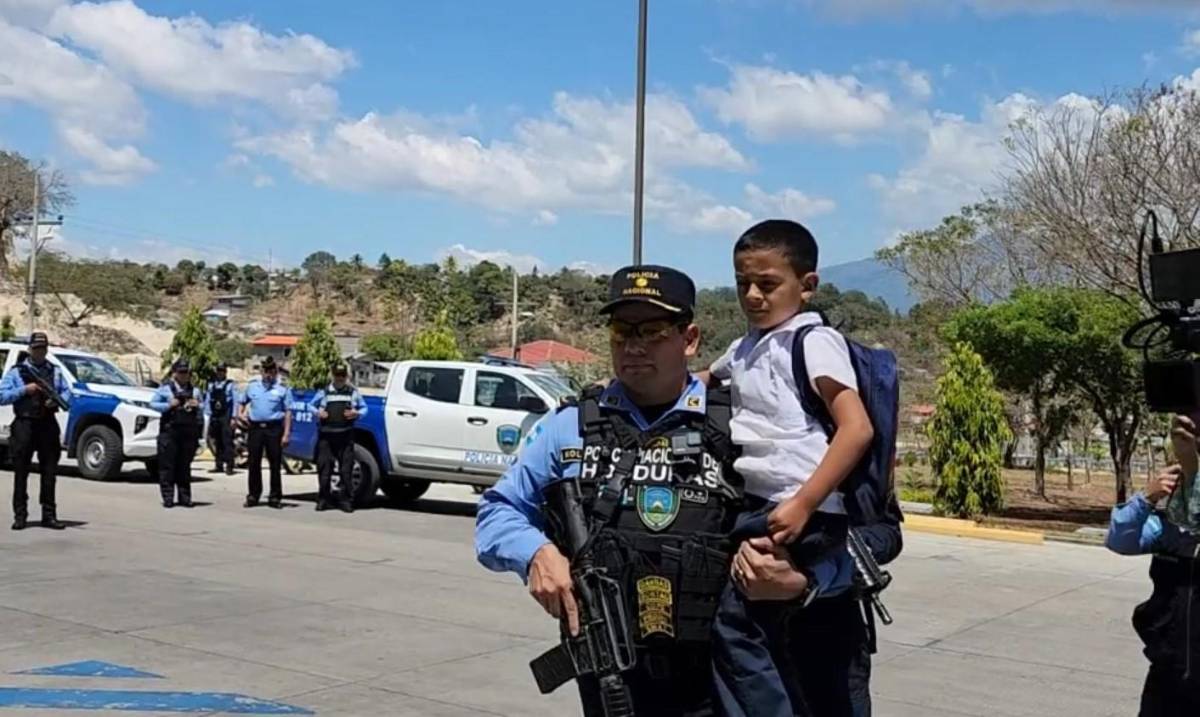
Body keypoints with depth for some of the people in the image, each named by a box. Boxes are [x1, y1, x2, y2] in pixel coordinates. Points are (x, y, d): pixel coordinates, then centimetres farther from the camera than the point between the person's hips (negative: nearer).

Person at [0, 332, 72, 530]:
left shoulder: (55, 372, 16)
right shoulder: (16, 372, 6)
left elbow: (67, 393, 11)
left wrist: (58, 400, -10)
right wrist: (25, 390, -13)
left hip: (48, 425, 3)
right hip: (24, 425, -3)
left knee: (49, 472, 4)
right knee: (21, 473, 0)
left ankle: (49, 515, 9)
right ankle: (20, 515, 4)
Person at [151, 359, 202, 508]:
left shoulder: (194, 391, 18)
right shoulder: (165, 388, 6)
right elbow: (153, 404, 2)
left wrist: (197, 405, -1)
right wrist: (168, 405, -12)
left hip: (189, 432, 3)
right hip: (169, 430, -3)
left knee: (184, 466, 7)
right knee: (167, 465, -4)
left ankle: (185, 497, 11)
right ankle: (168, 497, -1)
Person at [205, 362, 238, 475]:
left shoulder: (231, 385, 1)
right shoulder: (211, 385, 15)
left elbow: (235, 401, -2)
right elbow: (207, 400, 17)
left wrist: (233, 418, -9)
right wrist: (207, 415, 8)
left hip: (226, 416, -5)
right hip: (214, 417, 5)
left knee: (227, 441, -9)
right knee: (217, 442, 7)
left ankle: (229, 466, -9)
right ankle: (219, 465, 13)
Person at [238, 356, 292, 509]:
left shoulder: (282, 389, 1)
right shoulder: (252, 386, 11)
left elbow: (288, 413, -1)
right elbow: (243, 402, 26)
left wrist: (286, 433, -7)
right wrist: (241, 414, 6)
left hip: (274, 428, -3)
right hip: (255, 427, 3)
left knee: (275, 464, 1)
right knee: (254, 463, 6)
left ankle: (275, 497, 8)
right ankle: (253, 495, 15)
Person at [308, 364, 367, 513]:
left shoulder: (353, 392, 13)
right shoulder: (324, 392, 13)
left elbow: (364, 408, 16)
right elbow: (311, 405, 19)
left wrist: (357, 413, -4)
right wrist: (318, 412, -1)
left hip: (345, 435, 0)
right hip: (327, 435, 0)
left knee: (346, 469, -3)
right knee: (324, 468, 0)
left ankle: (346, 500, 2)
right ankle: (323, 499, 8)